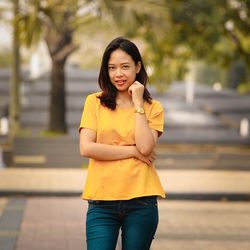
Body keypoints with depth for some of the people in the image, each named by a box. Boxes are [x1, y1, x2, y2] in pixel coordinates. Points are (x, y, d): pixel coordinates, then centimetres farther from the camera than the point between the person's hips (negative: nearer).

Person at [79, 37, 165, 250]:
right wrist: (133, 151, -6)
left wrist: (138, 104, -5)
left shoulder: (153, 108, 8)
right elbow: (86, 148, -6)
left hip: (140, 201, 1)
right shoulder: (94, 102, 6)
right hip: (101, 201, -1)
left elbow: (145, 147, -9)